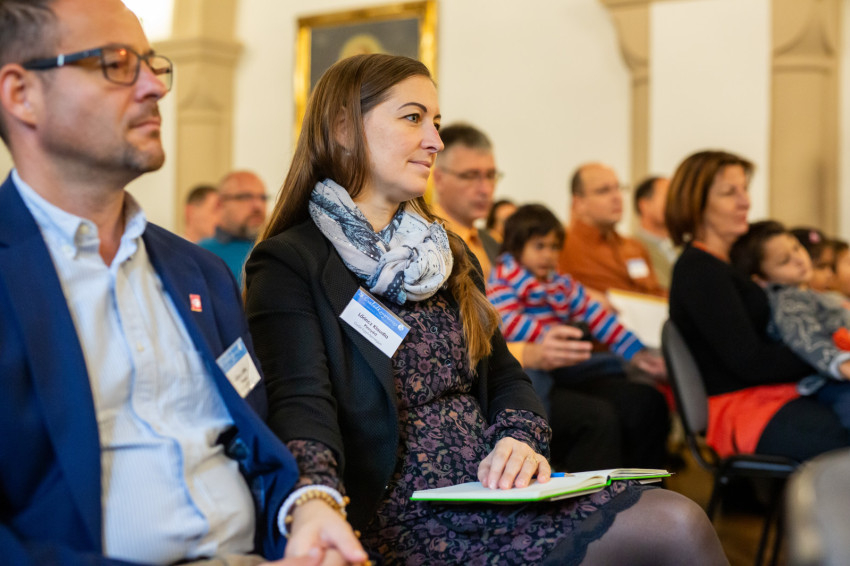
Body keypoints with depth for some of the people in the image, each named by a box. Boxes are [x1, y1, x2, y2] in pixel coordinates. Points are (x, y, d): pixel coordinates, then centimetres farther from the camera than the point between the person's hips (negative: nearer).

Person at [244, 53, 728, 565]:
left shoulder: (446, 253, 20)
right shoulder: (288, 266, -5)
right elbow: (301, 405, -19)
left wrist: (520, 441, -5)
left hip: (489, 495, 8)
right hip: (404, 520, -7)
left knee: (679, 520, -17)